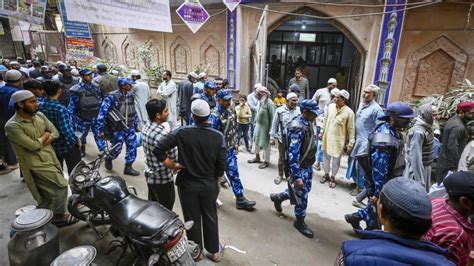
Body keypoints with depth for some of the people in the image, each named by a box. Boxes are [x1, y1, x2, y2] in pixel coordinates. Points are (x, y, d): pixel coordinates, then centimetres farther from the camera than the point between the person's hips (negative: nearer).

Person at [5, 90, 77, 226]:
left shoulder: (39, 115, 3)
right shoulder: (12, 126, -18)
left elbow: (55, 133, 4)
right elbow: (32, 145, -22)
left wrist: (43, 142, -13)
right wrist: (44, 136, -6)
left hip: (50, 158, 7)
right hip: (36, 164, -7)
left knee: (48, 195, 17)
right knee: (61, 186, -10)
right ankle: (58, 216, 12)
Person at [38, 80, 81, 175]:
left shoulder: (39, 106, -6)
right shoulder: (60, 109, -25)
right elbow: (66, 130, -27)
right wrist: (76, 140, -11)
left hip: (51, 145, 6)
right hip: (67, 145, -6)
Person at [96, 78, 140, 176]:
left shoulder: (130, 95, 2)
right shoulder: (112, 97, -17)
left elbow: (134, 111, 13)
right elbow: (102, 113, -16)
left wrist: (136, 125, 17)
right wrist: (100, 130, -16)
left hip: (130, 128, 5)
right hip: (118, 129, -5)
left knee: (132, 147, 4)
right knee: (116, 149, 6)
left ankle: (128, 167, 19)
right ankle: (108, 159, 39)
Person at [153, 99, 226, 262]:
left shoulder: (182, 132, -17)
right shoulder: (218, 137, -14)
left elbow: (158, 150, -19)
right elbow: (221, 166, -12)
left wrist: (172, 166, -7)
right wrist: (213, 178, 8)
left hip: (187, 185, -1)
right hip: (209, 185, 1)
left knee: (192, 219, 18)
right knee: (210, 218, 20)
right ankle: (214, 251, 38)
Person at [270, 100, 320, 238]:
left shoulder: (307, 122, 1)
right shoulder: (297, 128, -29)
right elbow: (293, 154, -29)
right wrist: (296, 176, -27)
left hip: (308, 165, 9)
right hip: (300, 167, -9)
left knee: (305, 190, 23)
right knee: (301, 195, 6)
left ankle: (278, 197, 42)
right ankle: (300, 221, 30)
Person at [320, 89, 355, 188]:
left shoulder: (349, 112, -16)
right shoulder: (330, 106, -3)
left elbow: (351, 129, -11)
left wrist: (351, 144, -12)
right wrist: (322, 131, 14)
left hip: (339, 140, -4)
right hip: (327, 137, 4)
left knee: (336, 160, 10)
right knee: (326, 157, 17)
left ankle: (332, 177, 31)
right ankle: (326, 174, 37)